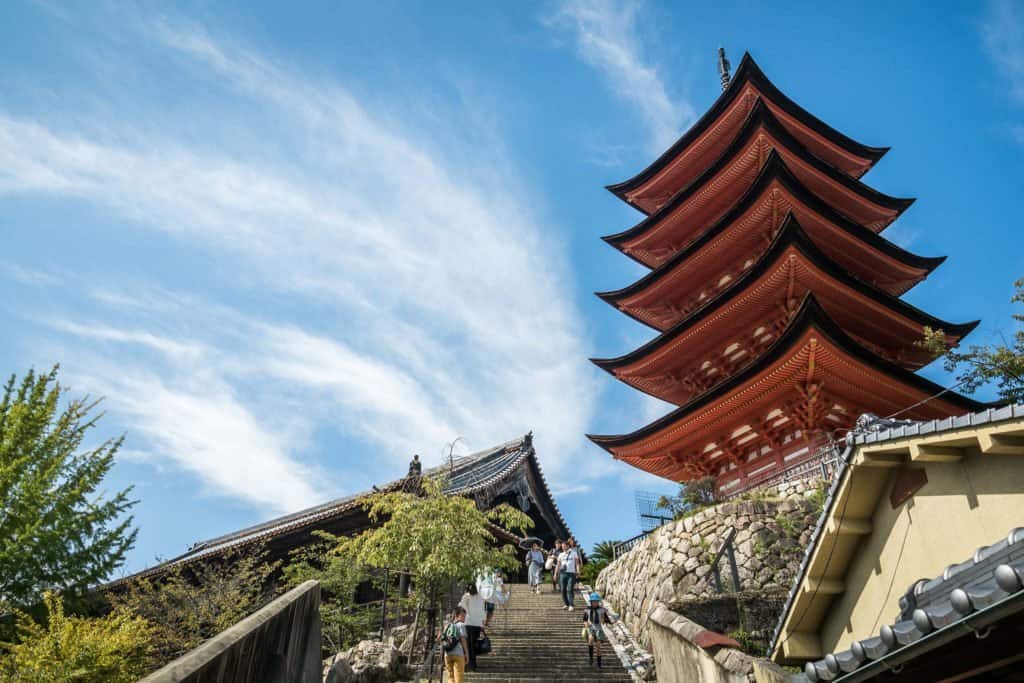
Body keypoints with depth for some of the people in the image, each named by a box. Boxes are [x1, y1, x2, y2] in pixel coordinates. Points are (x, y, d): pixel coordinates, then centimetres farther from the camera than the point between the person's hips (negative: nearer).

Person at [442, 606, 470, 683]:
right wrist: (467, 653, -6)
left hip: (447, 654, 6)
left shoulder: (447, 626, 18)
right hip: (458, 654, -5)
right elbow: (463, 639, -7)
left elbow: (444, 641, 17)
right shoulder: (461, 625, -1)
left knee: (450, 677, 12)